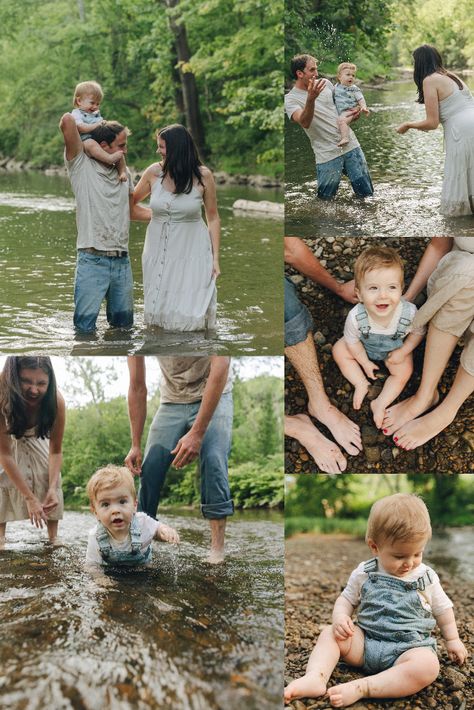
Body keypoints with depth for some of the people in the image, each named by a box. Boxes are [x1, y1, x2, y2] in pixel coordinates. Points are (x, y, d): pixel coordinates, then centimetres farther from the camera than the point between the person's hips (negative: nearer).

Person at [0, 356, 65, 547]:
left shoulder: (55, 401, -36)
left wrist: (52, 488, -34)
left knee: (51, 477, -12)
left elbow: (55, 451, -21)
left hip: (37, 440, 2)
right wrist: (29, 497, -35)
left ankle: (53, 537, 0)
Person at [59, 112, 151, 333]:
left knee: (124, 324, 13)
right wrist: (71, 123, 7)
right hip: (92, 261, -5)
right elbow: (67, 121, -15)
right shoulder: (81, 165, -3)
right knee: (85, 327, -3)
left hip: (122, 262, 5)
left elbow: (133, 210, 23)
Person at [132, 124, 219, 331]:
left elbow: (213, 218, -2)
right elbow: (131, 201, 13)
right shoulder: (154, 172, -4)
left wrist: (215, 257, -4)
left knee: (188, 316, -5)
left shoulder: (203, 176, -9)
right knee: (159, 311, 7)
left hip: (191, 250, -2)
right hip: (159, 249, 2)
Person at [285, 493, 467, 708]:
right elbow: (347, 599, 10)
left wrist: (453, 639, 14)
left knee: (428, 666, -35)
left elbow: (442, 608, 16)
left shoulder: (427, 577, 3)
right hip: (365, 641, 2)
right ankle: (315, 677, -38)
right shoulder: (364, 574, 2)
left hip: (410, 647, -2)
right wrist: (340, 617, -11)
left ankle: (360, 688, -41)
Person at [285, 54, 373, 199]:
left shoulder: (325, 83, 8)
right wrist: (311, 98, -43)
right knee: (325, 199, 2)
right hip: (328, 155, -4)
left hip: (350, 145, 5)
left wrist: (353, 113, 1)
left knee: (367, 193, 6)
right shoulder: (291, 99, -8)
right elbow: (304, 123, -27)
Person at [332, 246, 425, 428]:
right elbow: (352, 340, -18)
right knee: (339, 351, -4)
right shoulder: (356, 316, -42)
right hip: (365, 345, 1)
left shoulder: (409, 312, -42)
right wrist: (365, 362, -8)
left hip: (395, 347, 0)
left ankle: (380, 404, 10)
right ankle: (361, 384, 9)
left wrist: (403, 352, -14)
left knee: (403, 372, -7)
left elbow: (418, 332, -15)